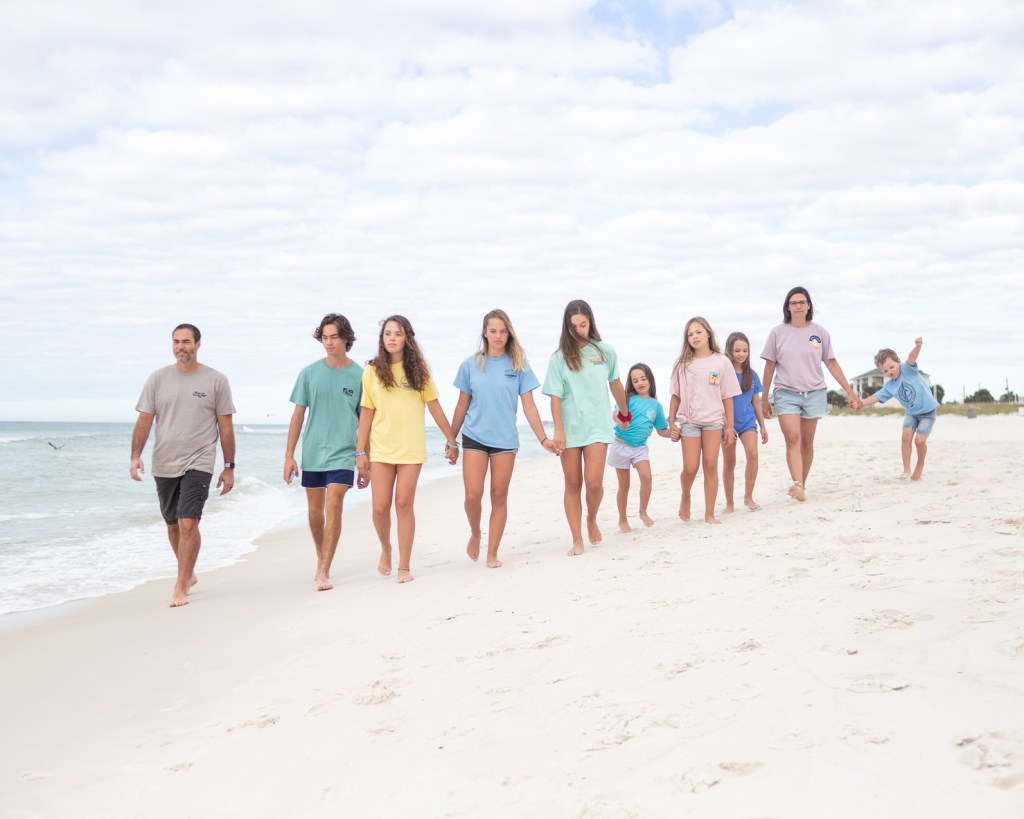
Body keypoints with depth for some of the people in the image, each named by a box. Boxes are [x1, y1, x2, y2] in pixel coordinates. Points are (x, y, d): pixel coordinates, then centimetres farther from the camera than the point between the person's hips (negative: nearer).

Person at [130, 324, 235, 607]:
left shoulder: (216, 381, 0)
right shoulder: (158, 379, 6)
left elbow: (226, 426, 2)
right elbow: (144, 420, 4)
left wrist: (229, 467, 1)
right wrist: (135, 456, -9)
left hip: (198, 464, -4)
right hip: (163, 464, 4)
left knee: (188, 523, -15)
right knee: (173, 525, 14)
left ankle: (180, 587, -8)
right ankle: (188, 575, 34)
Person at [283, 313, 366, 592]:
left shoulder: (358, 376, -2)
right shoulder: (309, 373, 2)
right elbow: (298, 414, 6)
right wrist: (289, 455, 2)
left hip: (342, 454, -2)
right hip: (312, 454, 3)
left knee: (333, 508, -14)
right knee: (314, 511, 12)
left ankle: (324, 572, -11)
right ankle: (321, 558, 34)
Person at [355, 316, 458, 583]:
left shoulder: (418, 370, 2)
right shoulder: (373, 371, 2)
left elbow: (434, 406, 5)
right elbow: (366, 413, 3)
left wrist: (451, 440, 5)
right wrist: (360, 451, 1)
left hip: (411, 448, -1)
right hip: (380, 448, 1)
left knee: (404, 505, -1)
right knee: (380, 507, -2)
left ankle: (404, 567, 8)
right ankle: (386, 549, 28)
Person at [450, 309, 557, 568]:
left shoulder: (518, 365, 0)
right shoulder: (471, 365, 2)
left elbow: (529, 406, 0)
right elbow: (462, 405, 9)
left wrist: (543, 438, -6)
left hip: (505, 439, 0)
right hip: (474, 437, 0)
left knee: (499, 497, 5)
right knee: (473, 495, -9)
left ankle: (492, 554, 14)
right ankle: (475, 534, 21)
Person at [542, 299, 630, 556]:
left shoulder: (604, 351, 3)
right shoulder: (559, 358, -1)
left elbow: (615, 384, 17)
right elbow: (555, 397, -5)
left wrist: (624, 414, 27)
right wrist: (558, 431, -13)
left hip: (597, 427, 0)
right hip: (569, 428, 0)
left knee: (594, 482, -13)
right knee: (573, 485, 3)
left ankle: (592, 520, 17)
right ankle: (577, 540, 11)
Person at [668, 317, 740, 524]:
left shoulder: (721, 362, 1)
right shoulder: (683, 364, 2)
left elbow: (727, 397, 2)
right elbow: (676, 396, 6)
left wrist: (729, 426, 1)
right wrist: (671, 423, 2)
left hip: (714, 420, 0)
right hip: (689, 421, 0)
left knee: (710, 466, -1)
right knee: (690, 468, -3)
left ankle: (709, 514, 6)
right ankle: (685, 497, 27)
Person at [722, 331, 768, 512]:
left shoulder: (751, 375, 4)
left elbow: (756, 402, 12)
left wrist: (763, 426, 13)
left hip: (748, 421, 2)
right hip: (728, 423, -2)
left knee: (752, 454, -19)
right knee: (729, 463, 6)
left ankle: (748, 497, -6)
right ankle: (729, 503, 18)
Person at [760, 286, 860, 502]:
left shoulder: (819, 332, 4)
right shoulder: (778, 333, 1)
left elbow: (832, 364, 8)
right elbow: (770, 366, 6)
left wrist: (850, 392, 5)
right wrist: (764, 399, 9)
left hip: (814, 393, 2)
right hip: (786, 393, -2)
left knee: (807, 443, 7)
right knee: (792, 439, -18)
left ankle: (802, 485, 19)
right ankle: (797, 484, -28)